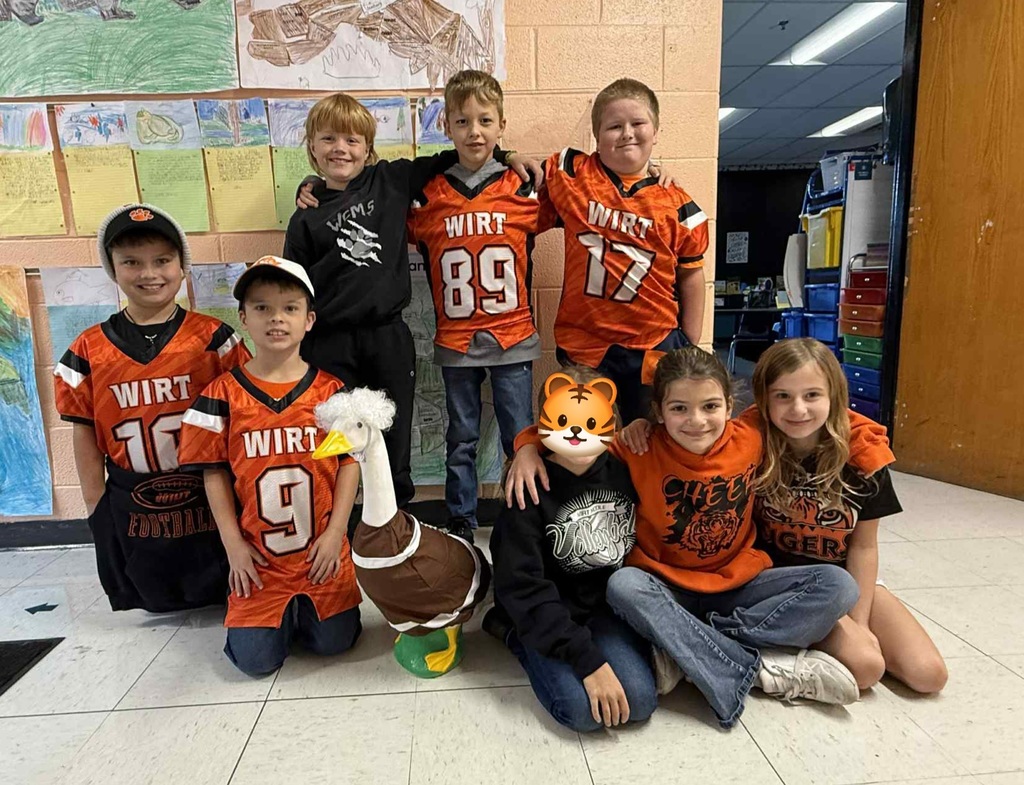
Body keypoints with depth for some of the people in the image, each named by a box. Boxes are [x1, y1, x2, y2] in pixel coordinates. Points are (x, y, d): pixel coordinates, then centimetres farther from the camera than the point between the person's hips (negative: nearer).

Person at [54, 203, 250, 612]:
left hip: (209, 502, -2)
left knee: (224, 596, 14)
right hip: (130, 512, 3)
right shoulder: (89, 349, 0)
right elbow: (85, 431, 4)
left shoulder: (212, 337, -7)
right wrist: (95, 506, 4)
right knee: (147, 605, 19)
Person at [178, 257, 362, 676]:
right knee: (256, 660, -2)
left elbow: (350, 461, -1)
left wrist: (335, 531, -7)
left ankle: (304, 607, 32)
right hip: (258, 557, 0)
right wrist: (233, 544, -3)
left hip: (322, 552, 0)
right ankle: (284, 613, 30)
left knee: (334, 642, 0)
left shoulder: (330, 389, -3)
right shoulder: (222, 393, -3)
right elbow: (214, 472, 1)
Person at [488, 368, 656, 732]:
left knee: (639, 700, -18)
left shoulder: (622, 472, -4)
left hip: (608, 605, 3)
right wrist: (588, 659, -23)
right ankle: (514, 633, 5)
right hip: (547, 614, -2)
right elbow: (522, 589, -19)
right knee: (584, 709, -21)